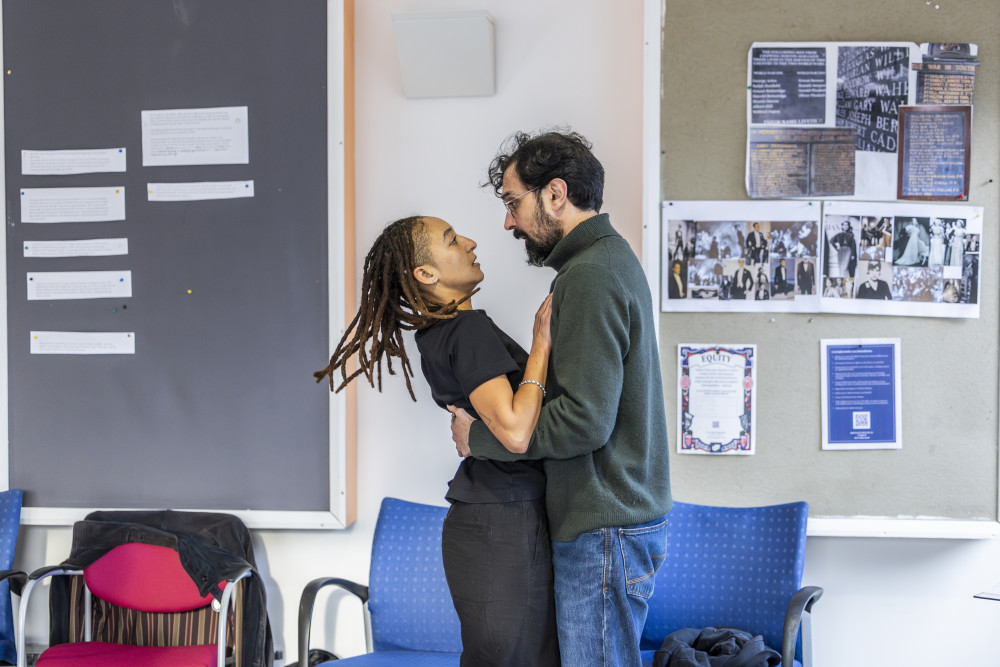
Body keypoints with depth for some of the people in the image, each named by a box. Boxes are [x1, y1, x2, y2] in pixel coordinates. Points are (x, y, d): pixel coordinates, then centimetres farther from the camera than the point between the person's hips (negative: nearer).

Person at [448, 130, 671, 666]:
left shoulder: (590, 277, -18)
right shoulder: (612, 258, 16)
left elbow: (583, 420, -24)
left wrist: (478, 437, -11)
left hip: (604, 531, -11)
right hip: (621, 518, 11)